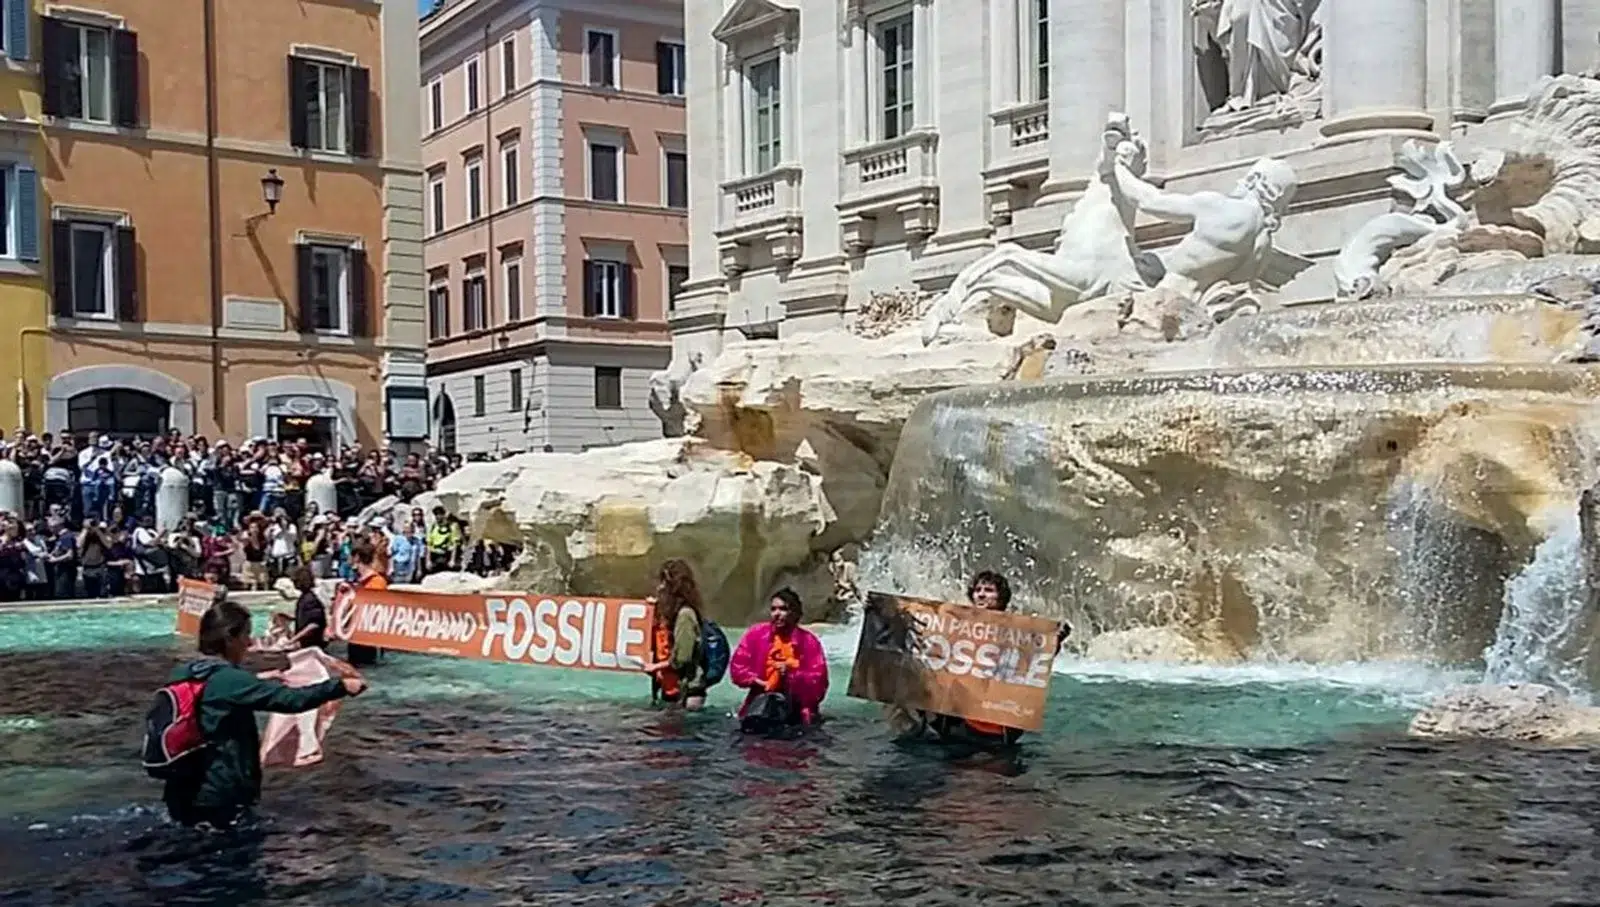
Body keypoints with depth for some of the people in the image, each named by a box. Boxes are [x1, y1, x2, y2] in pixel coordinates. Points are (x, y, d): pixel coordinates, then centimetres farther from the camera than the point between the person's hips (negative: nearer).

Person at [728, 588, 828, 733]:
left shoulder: (809, 641, -2)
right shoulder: (756, 634, 2)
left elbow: (818, 682, -6)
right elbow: (737, 667, 4)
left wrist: (792, 674, -21)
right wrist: (756, 681, -13)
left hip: (797, 703, -1)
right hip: (763, 696, 1)